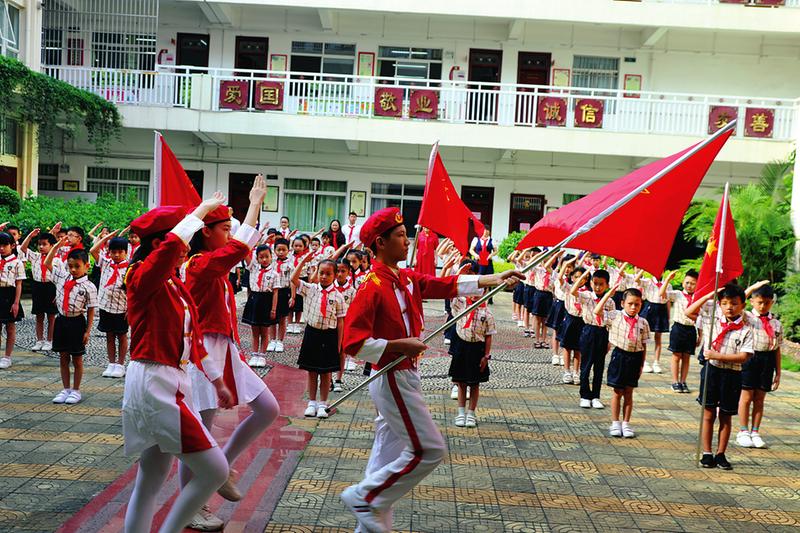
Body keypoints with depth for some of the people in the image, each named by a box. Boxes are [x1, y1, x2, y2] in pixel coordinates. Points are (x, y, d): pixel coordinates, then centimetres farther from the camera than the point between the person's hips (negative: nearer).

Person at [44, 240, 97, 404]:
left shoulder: (89, 286, -11)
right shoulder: (62, 277, 4)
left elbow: (91, 310, -8)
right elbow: (47, 263, 11)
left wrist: (88, 331, -10)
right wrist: (57, 245, 1)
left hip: (77, 323, -5)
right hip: (61, 320, 5)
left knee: (77, 359, 7)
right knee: (63, 357, 12)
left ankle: (76, 390, 18)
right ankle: (66, 389, 23)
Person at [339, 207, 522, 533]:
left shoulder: (407, 279, 6)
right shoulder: (372, 287, -20)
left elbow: (450, 285, 12)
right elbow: (354, 344, -24)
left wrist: (494, 279, 8)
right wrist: (399, 345, -23)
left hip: (404, 376, 9)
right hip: (393, 379, -9)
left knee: (390, 455, 15)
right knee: (429, 450, -3)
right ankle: (363, 497, 8)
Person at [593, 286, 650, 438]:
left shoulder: (643, 323, 2)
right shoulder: (615, 316, -4)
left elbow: (644, 345, 6)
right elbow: (597, 311, -17)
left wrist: (641, 364, 5)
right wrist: (608, 294, -14)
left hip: (635, 358, 2)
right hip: (619, 356, -2)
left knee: (629, 393, 10)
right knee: (617, 392, 6)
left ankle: (626, 423, 19)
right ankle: (615, 423, 16)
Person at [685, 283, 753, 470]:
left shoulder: (746, 330, -6)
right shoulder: (712, 321, 2)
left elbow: (744, 356, -12)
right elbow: (689, 312, 2)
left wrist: (718, 356, -19)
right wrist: (708, 296, -4)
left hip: (732, 375, -1)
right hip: (711, 370, 1)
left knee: (726, 416, 10)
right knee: (708, 414, 5)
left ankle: (720, 454, 20)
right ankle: (707, 454, 12)